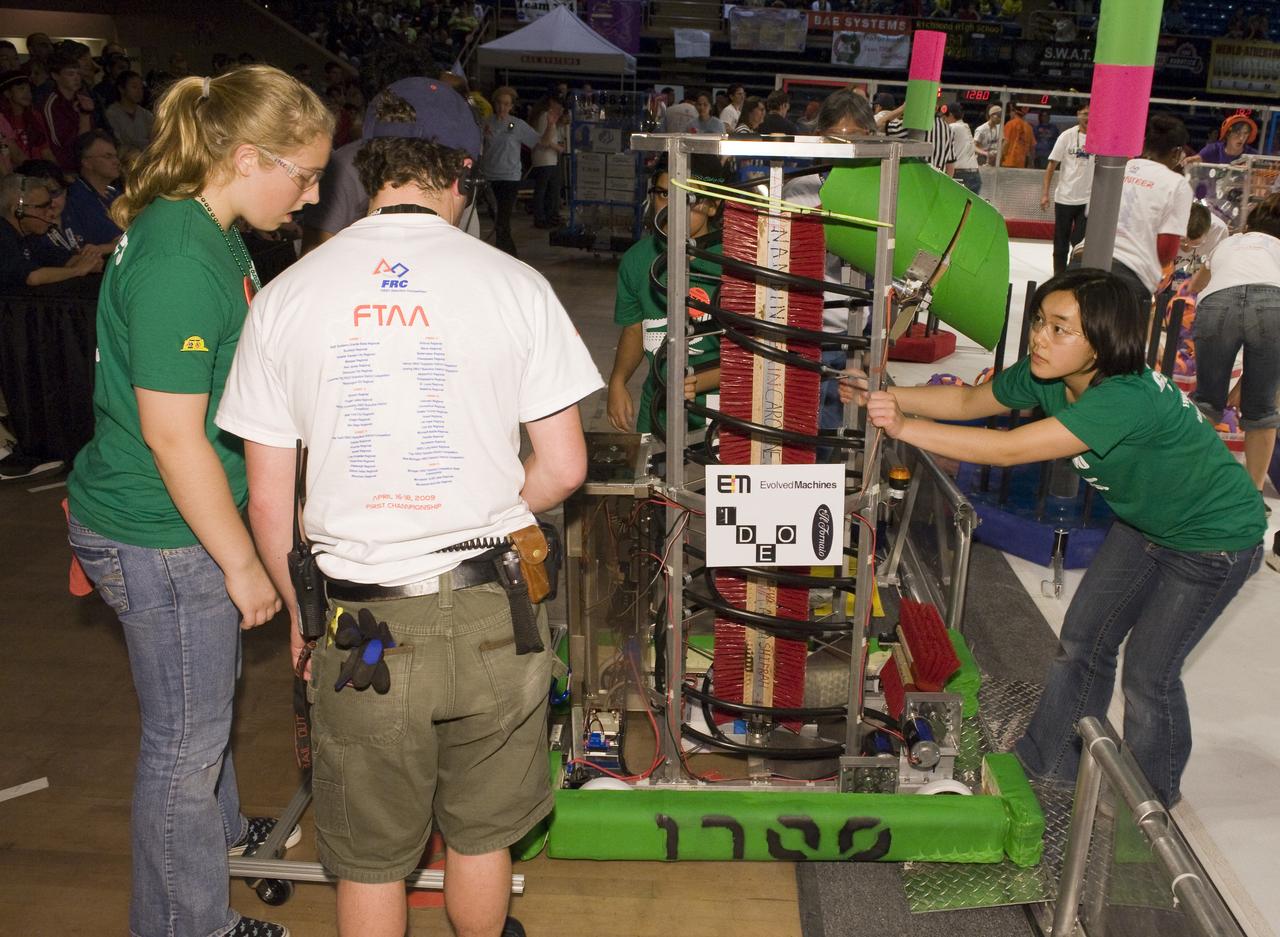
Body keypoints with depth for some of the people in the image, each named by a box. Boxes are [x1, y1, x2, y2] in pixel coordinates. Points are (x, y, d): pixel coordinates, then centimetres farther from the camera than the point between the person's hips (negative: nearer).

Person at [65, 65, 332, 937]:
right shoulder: (179, 261, -26)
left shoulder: (211, 235, 6)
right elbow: (172, 435, -26)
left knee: (211, 691, 29)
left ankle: (218, 826, 54)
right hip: (161, 538, -10)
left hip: (189, 515, 10)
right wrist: (242, 562, -18)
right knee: (187, 732, 8)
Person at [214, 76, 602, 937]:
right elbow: (563, 468, -6)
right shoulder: (514, 283, -7)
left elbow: (268, 499, -1)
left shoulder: (286, 294, -4)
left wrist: (300, 615, 13)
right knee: (481, 837, 24)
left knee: (371, 864, 21)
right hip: (489, 615, 0)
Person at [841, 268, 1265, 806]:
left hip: (1214, 538, -7)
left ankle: (1152, 797, 26)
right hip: (1145, 523, 8)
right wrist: (887, 396, -19)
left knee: (1149, 670, 0)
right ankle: (1047, 766, 29)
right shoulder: (1047, 376, -17)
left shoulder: (1127, 399, -41)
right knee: (1083, 641, 11)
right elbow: (968, 401, -5)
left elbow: (1010, 449, -46)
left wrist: (905, 426, -47)